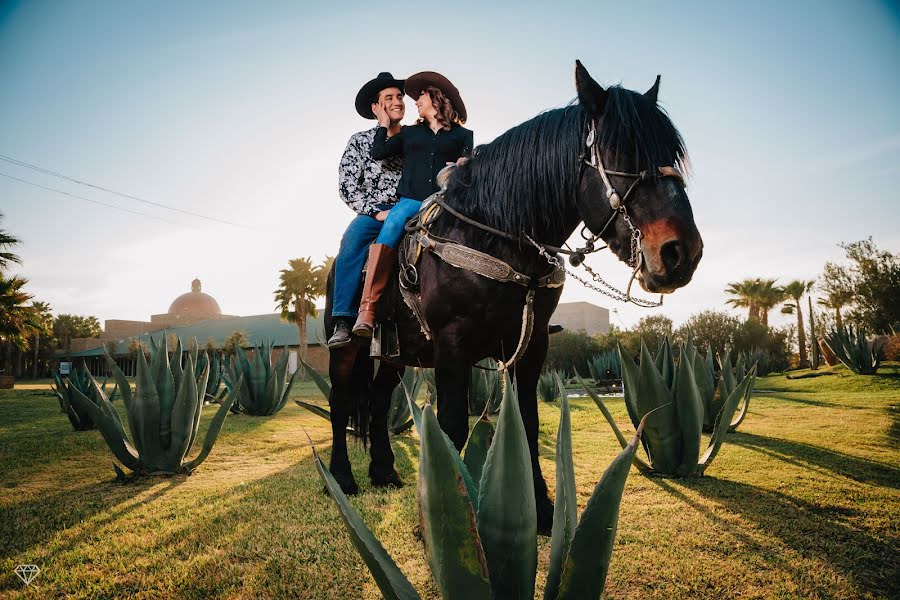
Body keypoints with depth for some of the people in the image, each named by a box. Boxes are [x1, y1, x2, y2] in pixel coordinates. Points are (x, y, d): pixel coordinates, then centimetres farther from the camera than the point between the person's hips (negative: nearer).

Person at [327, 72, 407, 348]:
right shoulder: (359, 141, 11)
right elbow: (347, 186, 2)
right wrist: (377, 212, -10)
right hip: (372, 213, -2)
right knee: (353, 239, -34)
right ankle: (343, 323, -37)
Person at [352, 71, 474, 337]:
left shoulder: (462, 135, 21)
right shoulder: (409, 133, 27)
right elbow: (377, 153, 19)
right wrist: (384, 124, 26)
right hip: (410, 200, 1)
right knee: (387, 234, -28)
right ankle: (367, 310, -34)